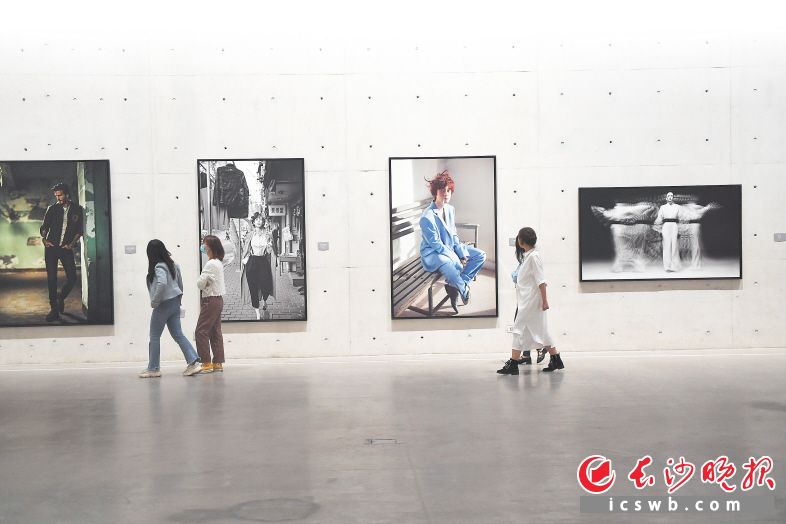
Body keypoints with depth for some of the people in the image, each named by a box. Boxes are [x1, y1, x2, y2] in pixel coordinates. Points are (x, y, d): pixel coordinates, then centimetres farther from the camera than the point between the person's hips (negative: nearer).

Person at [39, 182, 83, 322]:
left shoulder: (77, 209, 5)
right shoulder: (52, 209, 6)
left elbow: (80, 230, 5)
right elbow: (44, 227, 11)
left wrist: (72, 244, -6)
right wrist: (44, 240, -6)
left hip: (66, 248, 0)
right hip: (51, 247, 0)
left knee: (72, 278, -6)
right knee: (51, 278, -3)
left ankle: (61, 297, 23)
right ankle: (54, 309, 2)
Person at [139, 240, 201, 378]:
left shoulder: (159, 267, -17)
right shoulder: (172, 264, 9)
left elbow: (162, 284, -33)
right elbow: (180, 283, 16)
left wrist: (154, 302, -21)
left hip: (164, 304, -8)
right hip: (175, 302, 8)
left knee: (154, 336, 4)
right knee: (178, 334, 9)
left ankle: (153, 369, 11)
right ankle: (193, 362, 0)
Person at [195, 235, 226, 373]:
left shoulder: (210, 264, -17)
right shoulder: (219, 263, 12)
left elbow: (200, 284, -17)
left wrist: (200, 282, 3)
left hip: (211, 300, -10)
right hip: (218, 300, 10)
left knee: (201, 331, -6)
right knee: (215, 332, 10)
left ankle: (206, 363, -6)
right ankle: (218, 362, 12)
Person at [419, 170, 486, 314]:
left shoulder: (450, 209, 2)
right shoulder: (427, 217, -22)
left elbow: (454, 236, 9)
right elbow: (436, 244, -20)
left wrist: (462, 253, -5)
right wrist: (457, 259, -20)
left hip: (450, 248, 8)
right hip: (433, 253, -8)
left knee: (480, 255, -2)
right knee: (451, 268, -37)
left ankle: (454, 286, -7)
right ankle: (464, 289, -3)